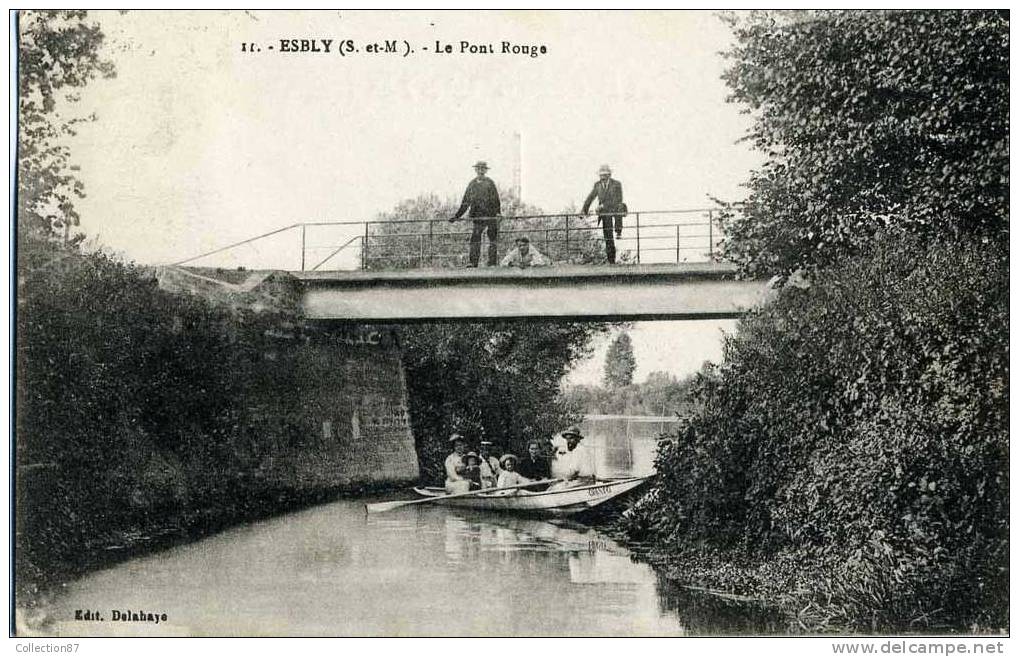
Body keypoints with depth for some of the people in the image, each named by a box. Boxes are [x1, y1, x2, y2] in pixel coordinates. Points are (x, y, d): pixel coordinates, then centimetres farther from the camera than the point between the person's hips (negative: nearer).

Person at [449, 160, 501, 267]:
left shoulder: (490, 183, 0)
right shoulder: (472, 184, 11)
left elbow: (496, 200, -5)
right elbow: (466, 202, 16)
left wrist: (498, 213, -16)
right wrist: (457, 215, 13)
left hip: (491, 216, -3)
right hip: (478, 217, 3)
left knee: (493, 240, 0)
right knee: (475, 239, -7)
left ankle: (492, 263, 4)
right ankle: (473, 263, -7)